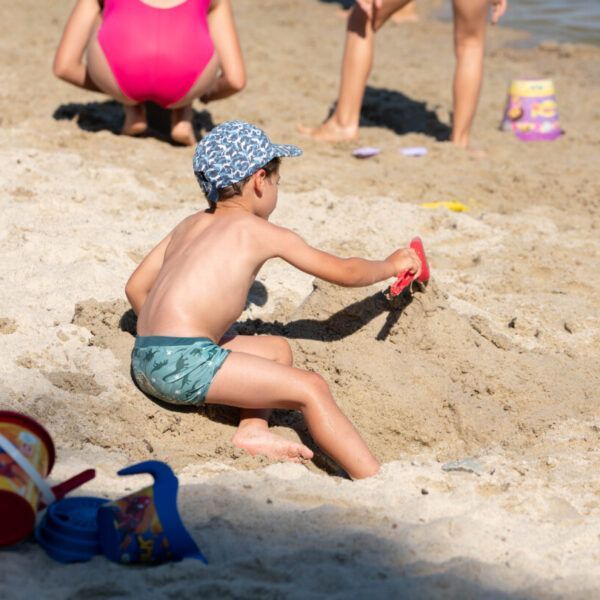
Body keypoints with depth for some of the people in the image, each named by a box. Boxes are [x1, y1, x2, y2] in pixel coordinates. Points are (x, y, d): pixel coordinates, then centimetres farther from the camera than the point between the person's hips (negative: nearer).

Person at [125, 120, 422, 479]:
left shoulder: (190, 225, 21)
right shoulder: (265, 234, 1)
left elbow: (136, 288, 21)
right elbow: (345, 273, 10)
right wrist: (393, 265, 27)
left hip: (145, 363, 8)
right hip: (184, 364, -8)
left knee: (277, 349, 24)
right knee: (311, 388, -8)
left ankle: (253, 430, 3)